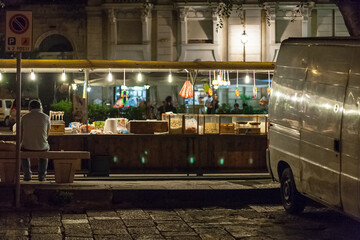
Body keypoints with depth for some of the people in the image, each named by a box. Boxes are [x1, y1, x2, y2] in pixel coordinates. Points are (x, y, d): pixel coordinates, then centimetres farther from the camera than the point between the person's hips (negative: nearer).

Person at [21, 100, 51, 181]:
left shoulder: (24, 117, 3)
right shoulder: (46, 117, 2)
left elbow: (21, 135, 12)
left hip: (27, 147, 0)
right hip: (41, 147, 0)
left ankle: (27, 174, 30)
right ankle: (42, 175, 31)